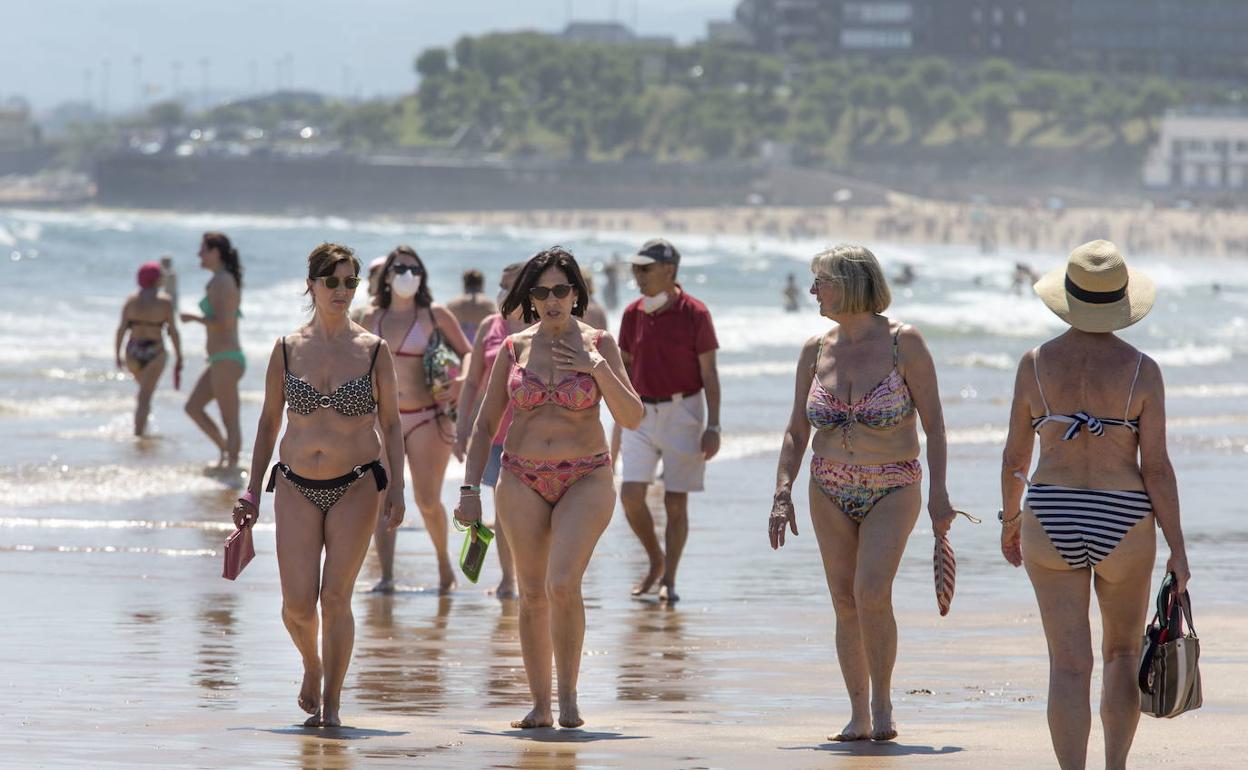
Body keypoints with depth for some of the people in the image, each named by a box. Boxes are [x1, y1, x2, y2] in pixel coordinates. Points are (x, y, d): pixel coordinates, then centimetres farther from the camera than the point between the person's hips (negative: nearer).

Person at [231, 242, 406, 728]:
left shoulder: (373, 350, 0)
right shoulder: (287, 349, 4)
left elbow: (391, 424, 6)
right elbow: (269, 422, 12)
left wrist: (397, 490, -3)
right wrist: (251, 491, 9)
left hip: (356, 486, -1)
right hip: (296, 486, 1)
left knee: (335, 597, -7)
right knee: (297, 604, -5)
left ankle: (331, 703, 3)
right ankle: (312, 666, 26)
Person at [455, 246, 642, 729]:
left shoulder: (598, 344, 1)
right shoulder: (514, 348, 5)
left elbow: (631, 418, -3)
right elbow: (486, 424, 10)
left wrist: (598, 368, -14)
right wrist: (470, 487, 2)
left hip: (585, 479, -2)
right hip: (523, 481, 3)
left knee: (563, 583, -20)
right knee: (532, 594, 2)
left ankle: (568, 696, -8)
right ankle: (539, 705, 10)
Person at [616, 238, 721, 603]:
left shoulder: (694, 314, -8)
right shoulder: (633, 314, 5)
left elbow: (709, 375, -6)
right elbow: (626, 368, 13)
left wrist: (713, 427, -11)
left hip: (682, 412, -4)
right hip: (642, 412, 4)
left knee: (676, 502, -1)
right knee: (630, 494, -7)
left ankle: (668, 580, 8)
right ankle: (655, 560, 16)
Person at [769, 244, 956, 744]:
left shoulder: (903, 342, -7)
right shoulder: (816, 351, 4)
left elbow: (934, 422, -5)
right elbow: (796, 431, 8)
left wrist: (938, 492, -10)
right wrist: (783, 493, -3)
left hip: (892, 490, -4)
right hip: (830, 492, 4)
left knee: (871, 591, -20)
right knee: (845, 602, 2)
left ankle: (882, 702, -5)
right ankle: (859, 716, 10)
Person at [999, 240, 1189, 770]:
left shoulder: (1037, 364, -3)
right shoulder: (1141, 370, -7)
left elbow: (1014, 457, 3)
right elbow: (1157, 468, -8)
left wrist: (1010, 519, 20)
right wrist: (1178, 550, -2)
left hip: (1052, 523, 1)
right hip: (1122, 526, -1)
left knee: (1069, 665, 0)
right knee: (1123, 652, 21)